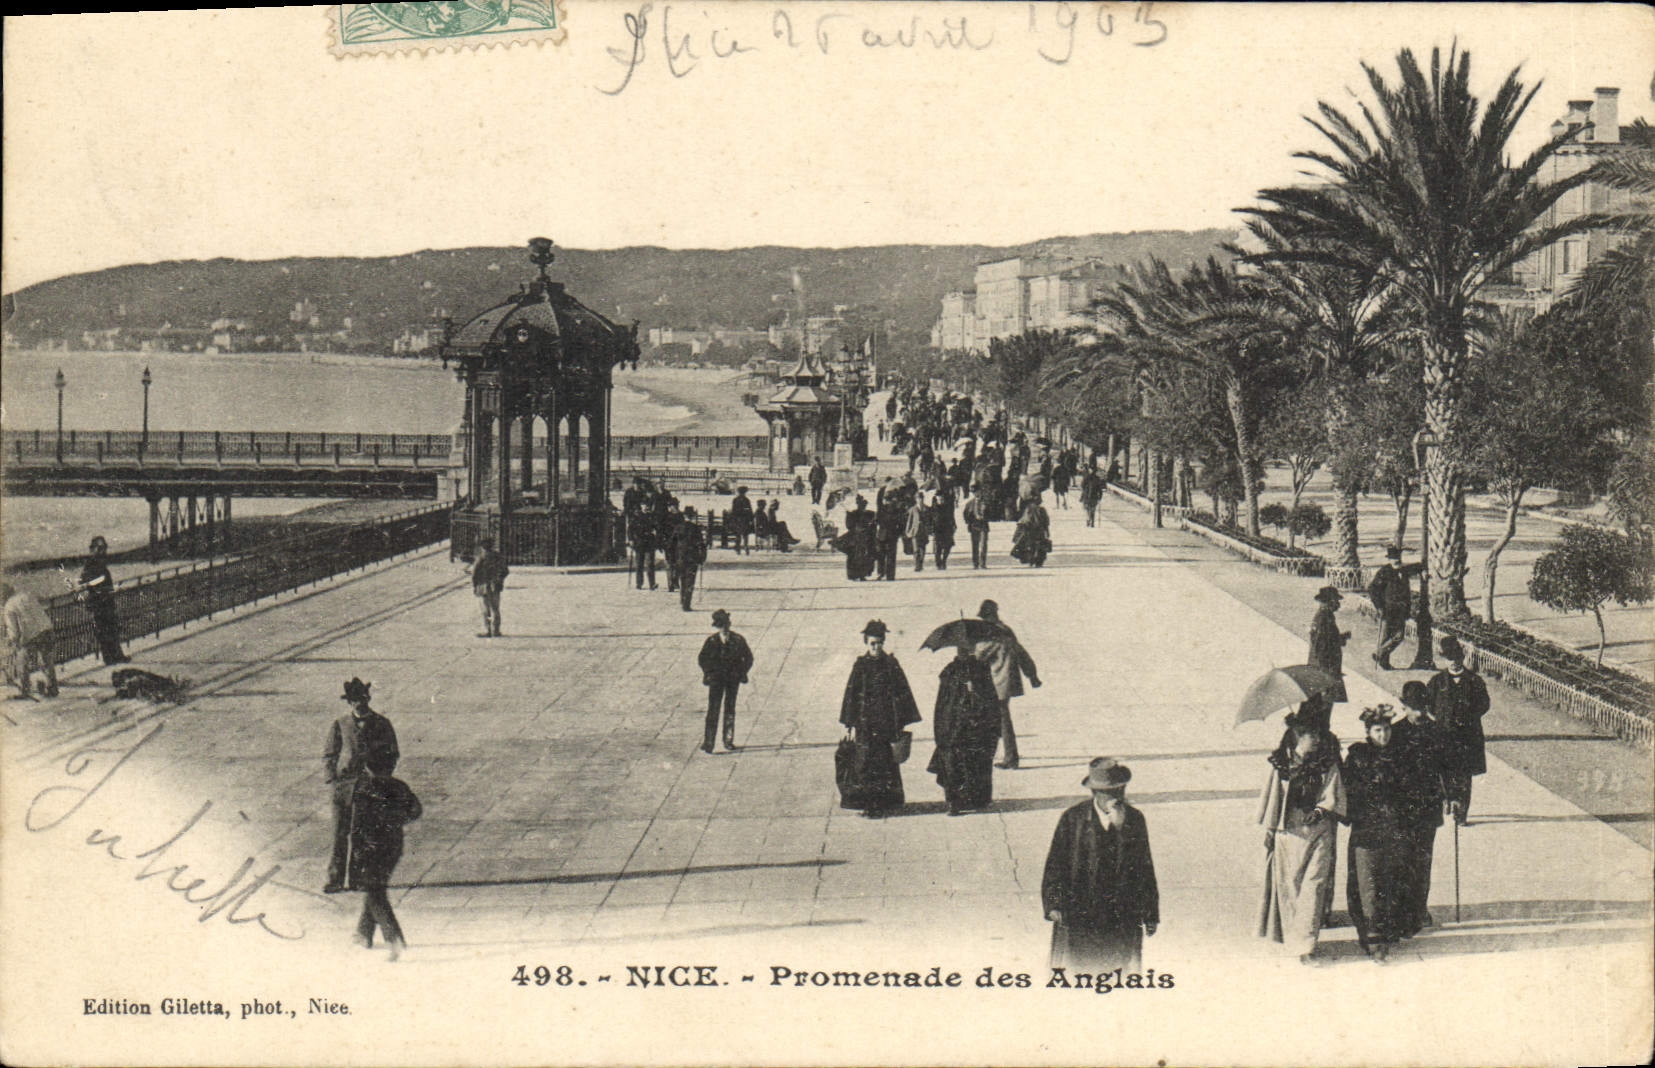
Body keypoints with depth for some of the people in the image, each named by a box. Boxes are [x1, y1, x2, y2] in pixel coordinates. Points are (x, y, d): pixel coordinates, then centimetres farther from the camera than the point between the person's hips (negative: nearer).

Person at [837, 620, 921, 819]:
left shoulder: (891, 664, 5)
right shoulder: (860, 666, 4)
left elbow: (902, 693, 6)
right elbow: (851, 696, 4)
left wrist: (901, 723, 1)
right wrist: (851, 725, -1)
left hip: (887, 722, 0)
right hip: (865, 723, 0)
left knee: (887, 762, -1)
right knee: (866, 761, -4)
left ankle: (886, 802, 6)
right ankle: (869, 804, 0)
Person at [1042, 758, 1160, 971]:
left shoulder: (1134, 820, 4)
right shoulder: (1072, 819, -3)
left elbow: (1144, 865, 8)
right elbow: (1055, 864, 0)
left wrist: (1150, 914, 6)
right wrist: (1054, 904, -11)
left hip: (1124, 920, 2)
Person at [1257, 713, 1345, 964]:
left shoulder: (1328, 764, 4)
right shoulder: (1281, 761, 2)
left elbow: (1333, 796, 3)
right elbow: (1271, 794, 9)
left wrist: (1321, 810, -17)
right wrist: (1270, 828, 8)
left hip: (1319, 831, 0)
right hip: (1288, 830, 0)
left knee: (1314, 885, -7)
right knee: (1288, 885, 3)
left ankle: (1305, 944, -5)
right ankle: (1290, 936, 17)